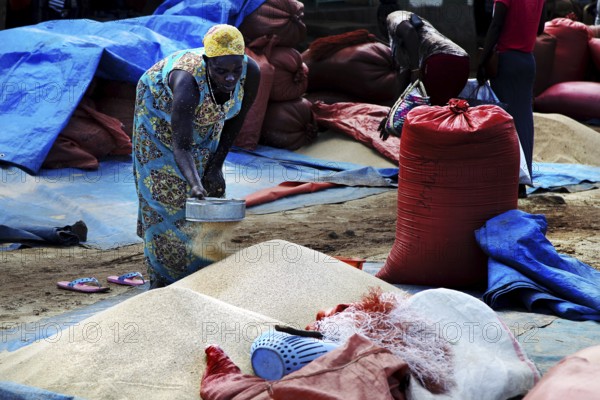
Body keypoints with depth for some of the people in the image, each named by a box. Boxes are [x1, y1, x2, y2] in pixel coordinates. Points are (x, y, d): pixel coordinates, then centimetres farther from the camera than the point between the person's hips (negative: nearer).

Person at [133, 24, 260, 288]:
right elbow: (181, 147, -45)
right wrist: (194, 184, -61)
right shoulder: (188, 82, -45)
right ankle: (161, 276, 3)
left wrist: (215, 166, -12)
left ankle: (198, 271, 18)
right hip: (161, 107, -5)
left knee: (211, 188, 4)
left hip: (205, 122, 5)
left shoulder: (251, 73, -32)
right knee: (167, 188, -6)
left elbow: (235, 119, -13)